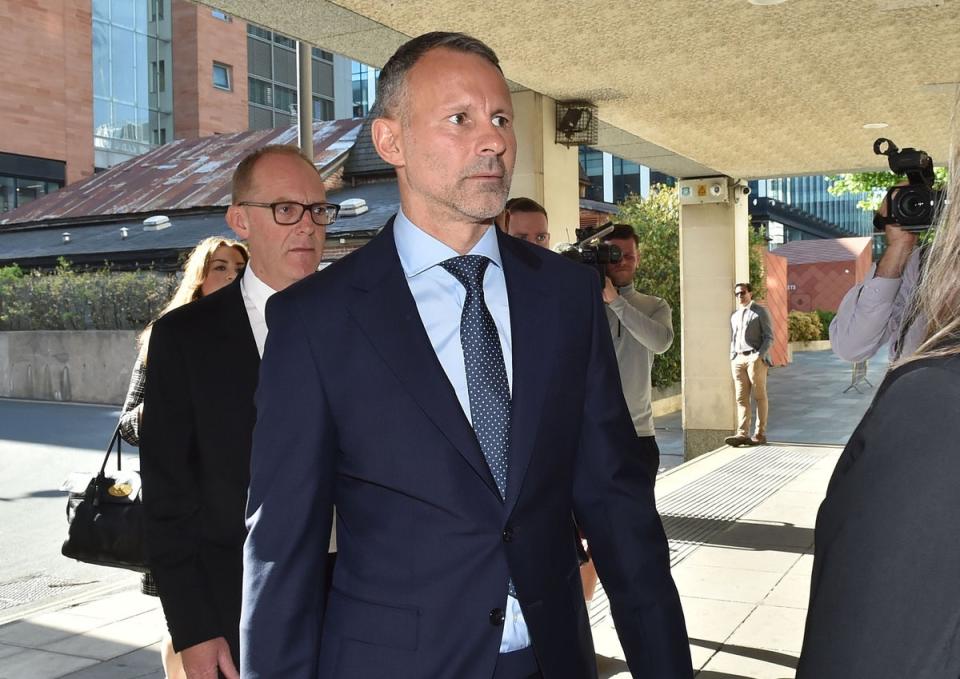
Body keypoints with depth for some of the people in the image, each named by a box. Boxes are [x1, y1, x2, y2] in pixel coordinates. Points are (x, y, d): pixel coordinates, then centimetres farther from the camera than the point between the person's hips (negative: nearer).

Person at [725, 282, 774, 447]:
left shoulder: (760, 312, 4)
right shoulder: (734, 316, 22)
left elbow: (769, 337, -2)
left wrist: (760, 355, -14)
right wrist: (732, 359, 12)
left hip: (755, 358, -5)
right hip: (738, 359, 5)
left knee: (759, 397, -1)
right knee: (741, 398, -3)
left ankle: (760, 434, 2)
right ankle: (742, 434, -9)